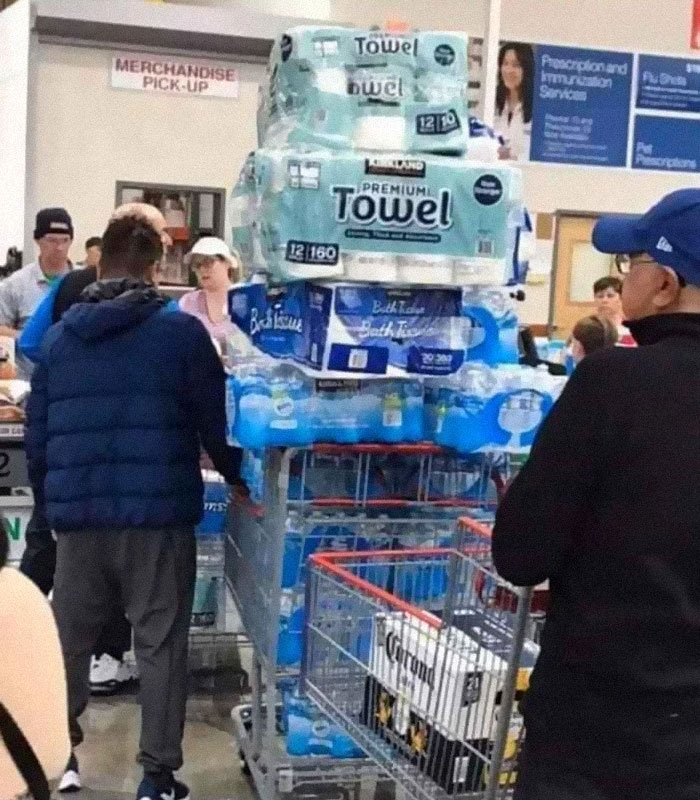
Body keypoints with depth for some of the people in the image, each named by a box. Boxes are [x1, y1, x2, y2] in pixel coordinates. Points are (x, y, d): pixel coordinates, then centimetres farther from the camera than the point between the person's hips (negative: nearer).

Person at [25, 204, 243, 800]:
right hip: (158, 516, -3)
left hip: (78, 517, 4)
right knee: (161, 646, 5)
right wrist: (242, 479, 16)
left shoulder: (59, 337, 9)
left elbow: (37, 438, 11)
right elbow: (218, 425, -1)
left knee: (68, 642, 18)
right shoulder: (183, 331, -4)